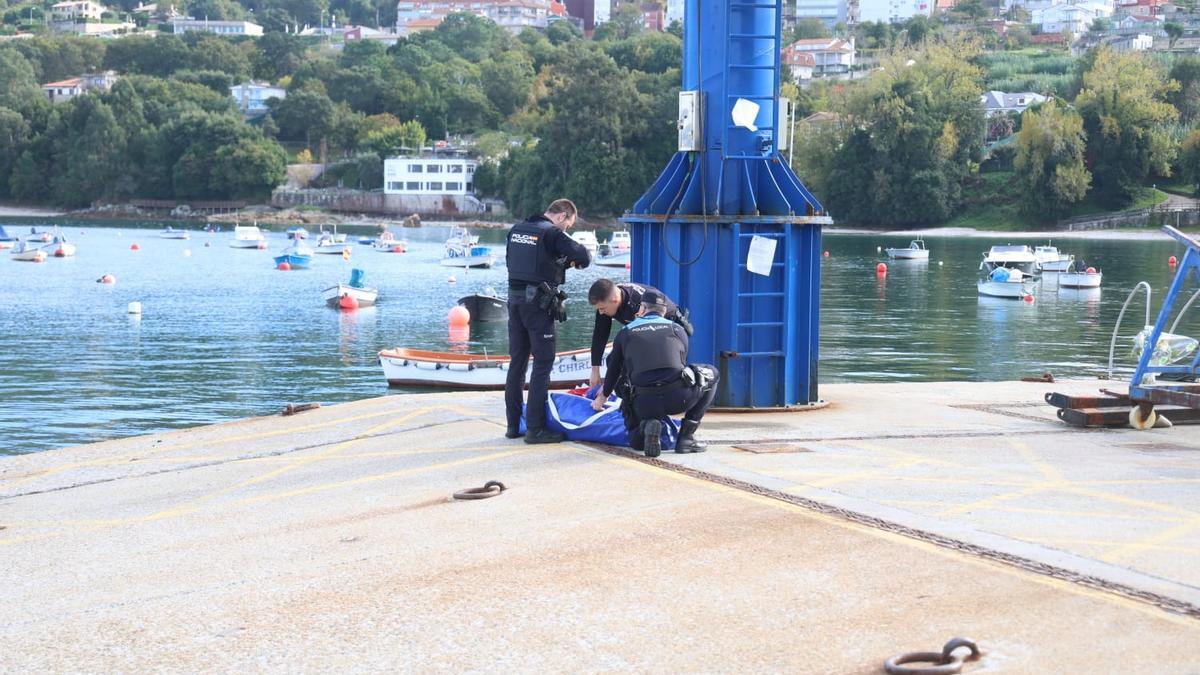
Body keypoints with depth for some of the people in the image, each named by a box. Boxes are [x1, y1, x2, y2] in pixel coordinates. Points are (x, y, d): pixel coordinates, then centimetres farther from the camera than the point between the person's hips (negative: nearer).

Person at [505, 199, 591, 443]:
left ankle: (513, 424, 17)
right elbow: (583, 256, -19)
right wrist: (571, 260, 6)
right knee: (543, 363, -3)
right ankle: (535, 428, -5)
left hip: (515, 297, 8)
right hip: (539, 303, -8)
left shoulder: (517, 229, 12)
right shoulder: (552, 233, -11)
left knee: (517, 361, 13)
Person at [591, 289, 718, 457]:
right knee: (711, 374, 29)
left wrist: (603, 396, 51)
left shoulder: (625, 333, 19)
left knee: (636, 440, 32)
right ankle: (686, 437, 15)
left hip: (644, 403, 2)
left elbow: (614, 369, 31)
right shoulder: (678, 330, 20)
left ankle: (647, 425, -9)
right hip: (679, 397, -2)